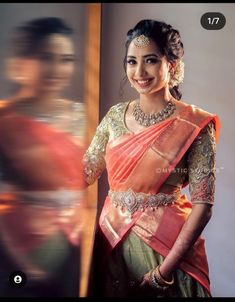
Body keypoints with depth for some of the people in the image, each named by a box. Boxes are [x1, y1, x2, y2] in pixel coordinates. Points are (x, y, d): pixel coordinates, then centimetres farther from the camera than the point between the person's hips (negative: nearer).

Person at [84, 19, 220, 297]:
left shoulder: (194, 125, -13)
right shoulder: (115, 116, 0)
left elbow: (203, 204, -14)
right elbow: (84, 173, 4)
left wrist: (164, 270, -17)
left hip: (166, 243, -4)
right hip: (112, 236, 4)